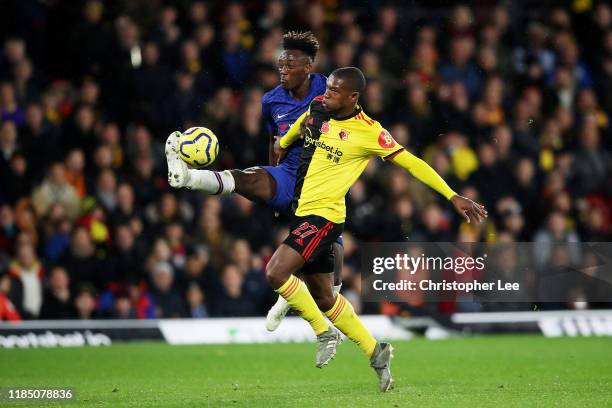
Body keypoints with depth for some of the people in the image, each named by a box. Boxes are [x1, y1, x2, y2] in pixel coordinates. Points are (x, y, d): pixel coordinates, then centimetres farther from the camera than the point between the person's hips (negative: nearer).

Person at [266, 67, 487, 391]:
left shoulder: (369, 132, -14)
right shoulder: (316, 109, 4)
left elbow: (411, 163, -10)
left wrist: (453, 197, -12)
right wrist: (282, 145, 42)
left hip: (324, 215, -8)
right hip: (302, 213, 8)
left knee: (275, 273, -23)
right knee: (323, 297, 14)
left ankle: (324, 333, -5)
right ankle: (376, 353, 27)